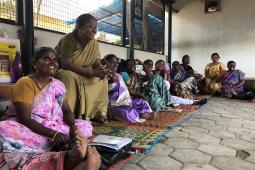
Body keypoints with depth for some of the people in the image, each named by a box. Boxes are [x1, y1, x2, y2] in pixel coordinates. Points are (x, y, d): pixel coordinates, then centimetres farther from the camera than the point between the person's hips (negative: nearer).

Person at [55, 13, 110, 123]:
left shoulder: (93, 43, -7)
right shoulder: (68, 40, -25)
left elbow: (97, 62, -3)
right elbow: (66, 64, -32)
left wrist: (102, 69, -28)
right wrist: (92, 72, -36)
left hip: (81, 73, 6)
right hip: (61, 70, -6)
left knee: (102, 78, -7)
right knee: (69, 77, -36)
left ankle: (96, 113, -1)